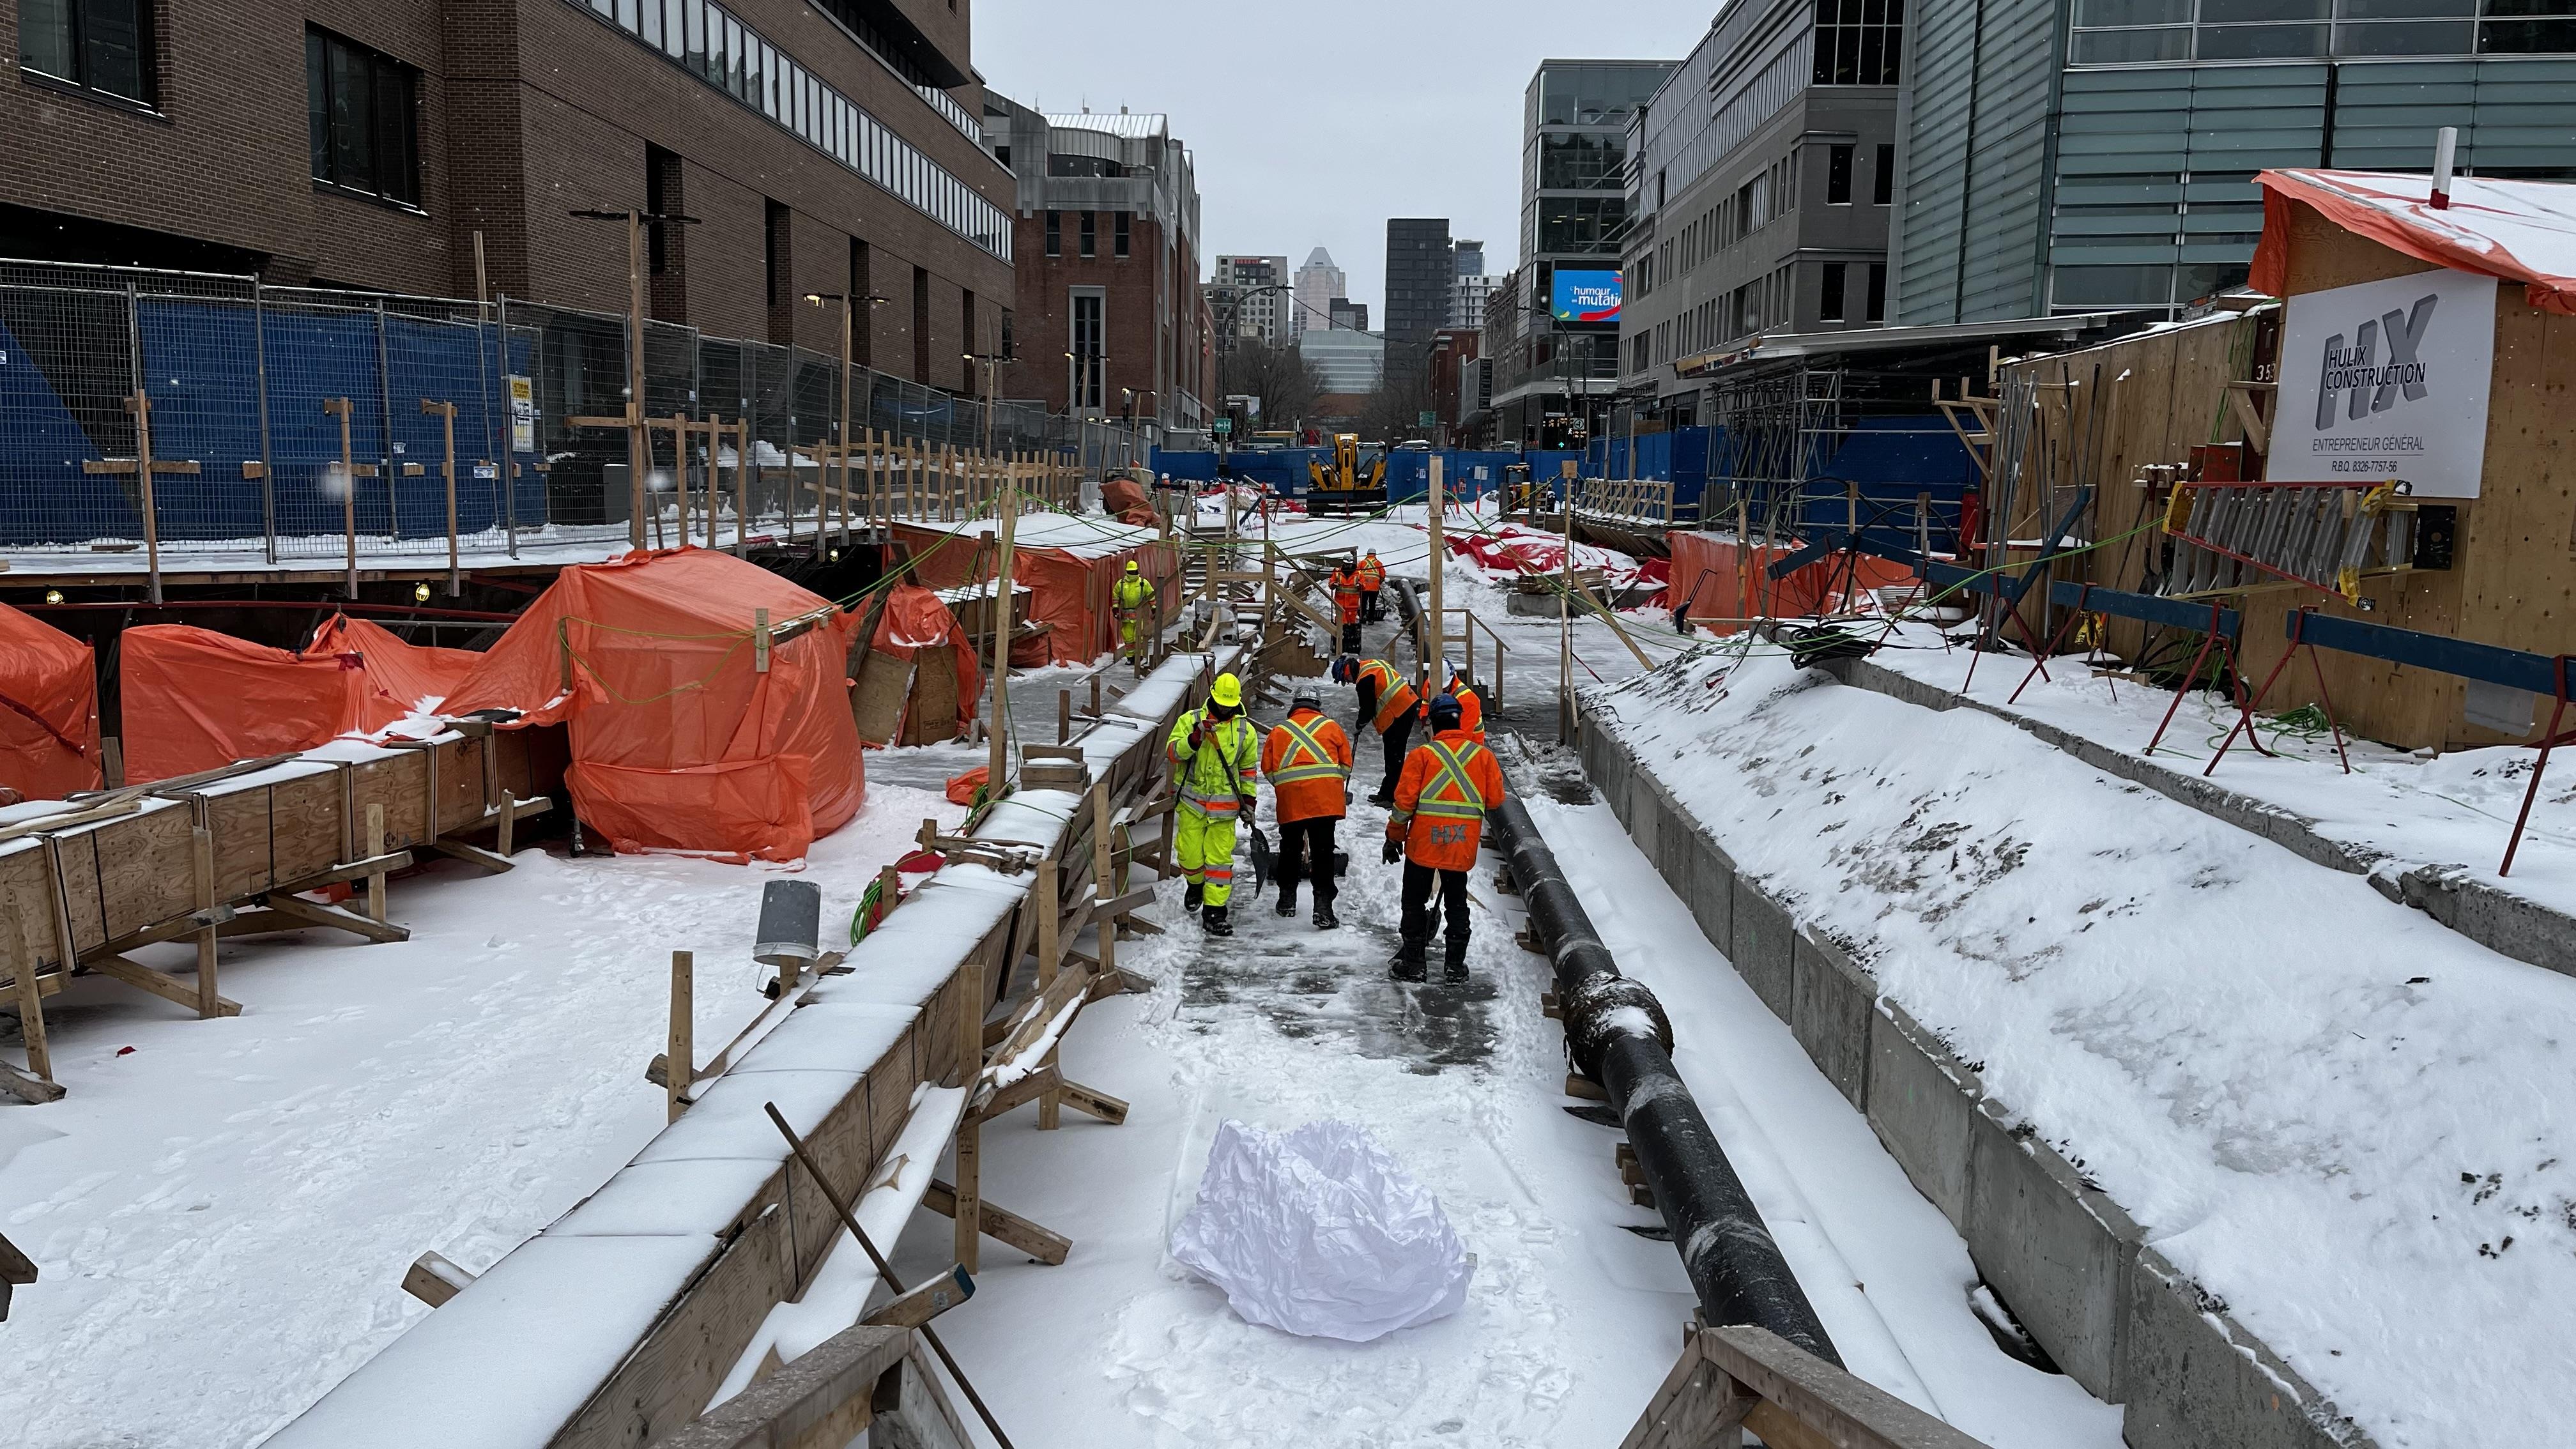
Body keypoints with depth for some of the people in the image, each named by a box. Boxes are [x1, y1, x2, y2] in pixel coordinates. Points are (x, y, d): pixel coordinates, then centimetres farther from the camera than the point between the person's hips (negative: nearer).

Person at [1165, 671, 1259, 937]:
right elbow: (1172, 752, -9)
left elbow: (1247, 769, 16)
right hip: (1192, 800, 0)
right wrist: (1194, 739, -25)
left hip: (1224, 804, 1)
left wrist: (1248, 800, 11)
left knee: (1219, 858, -4)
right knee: (1189, 854, 1)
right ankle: (1196, 885, 34)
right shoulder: (1191, 720, -1)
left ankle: (1214, 912, 1)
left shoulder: (1245, 731, 6)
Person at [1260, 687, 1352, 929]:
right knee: (1323, 853, -1)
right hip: (1326, 800, -1)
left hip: (1290, 802, 1)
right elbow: (1346, 765, 10)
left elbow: (1268, 768, 11)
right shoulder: (1332, 727, 9)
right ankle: (1323, 906, -8)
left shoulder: (1279, 731, 11)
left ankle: (1287, 899, 26)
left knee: (1290, 850, 17)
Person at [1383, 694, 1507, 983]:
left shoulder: (1422, 754, -7)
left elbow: (1405, 800, -8)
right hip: (1463, 847, 2)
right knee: (1457, 904, 16)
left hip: (1424, 843, -2)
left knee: (1415, 902, 10)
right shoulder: (1483, 755, 1)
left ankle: (1412, 964, 13)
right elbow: (1495, 799, 3)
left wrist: (1394, 836, 4)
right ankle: (1455, 965, 18)